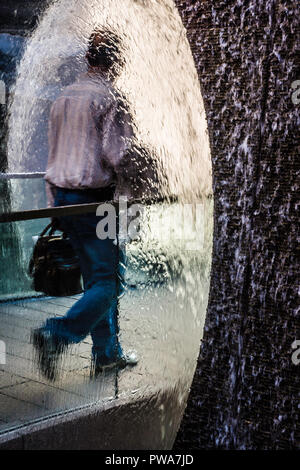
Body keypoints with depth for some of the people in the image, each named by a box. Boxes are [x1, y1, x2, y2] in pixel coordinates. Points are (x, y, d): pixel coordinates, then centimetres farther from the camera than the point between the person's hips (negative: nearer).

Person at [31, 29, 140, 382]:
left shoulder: (63, 98, 14)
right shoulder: (111, 98, -10)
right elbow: (116, 154, -18)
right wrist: (128, 193, -5)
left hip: (62, 198, 8)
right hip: (95, 199, -8)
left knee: (95, 276, 15)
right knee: (109, 281, -2)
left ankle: (107, 353, 22)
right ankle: (57, 334, -20)